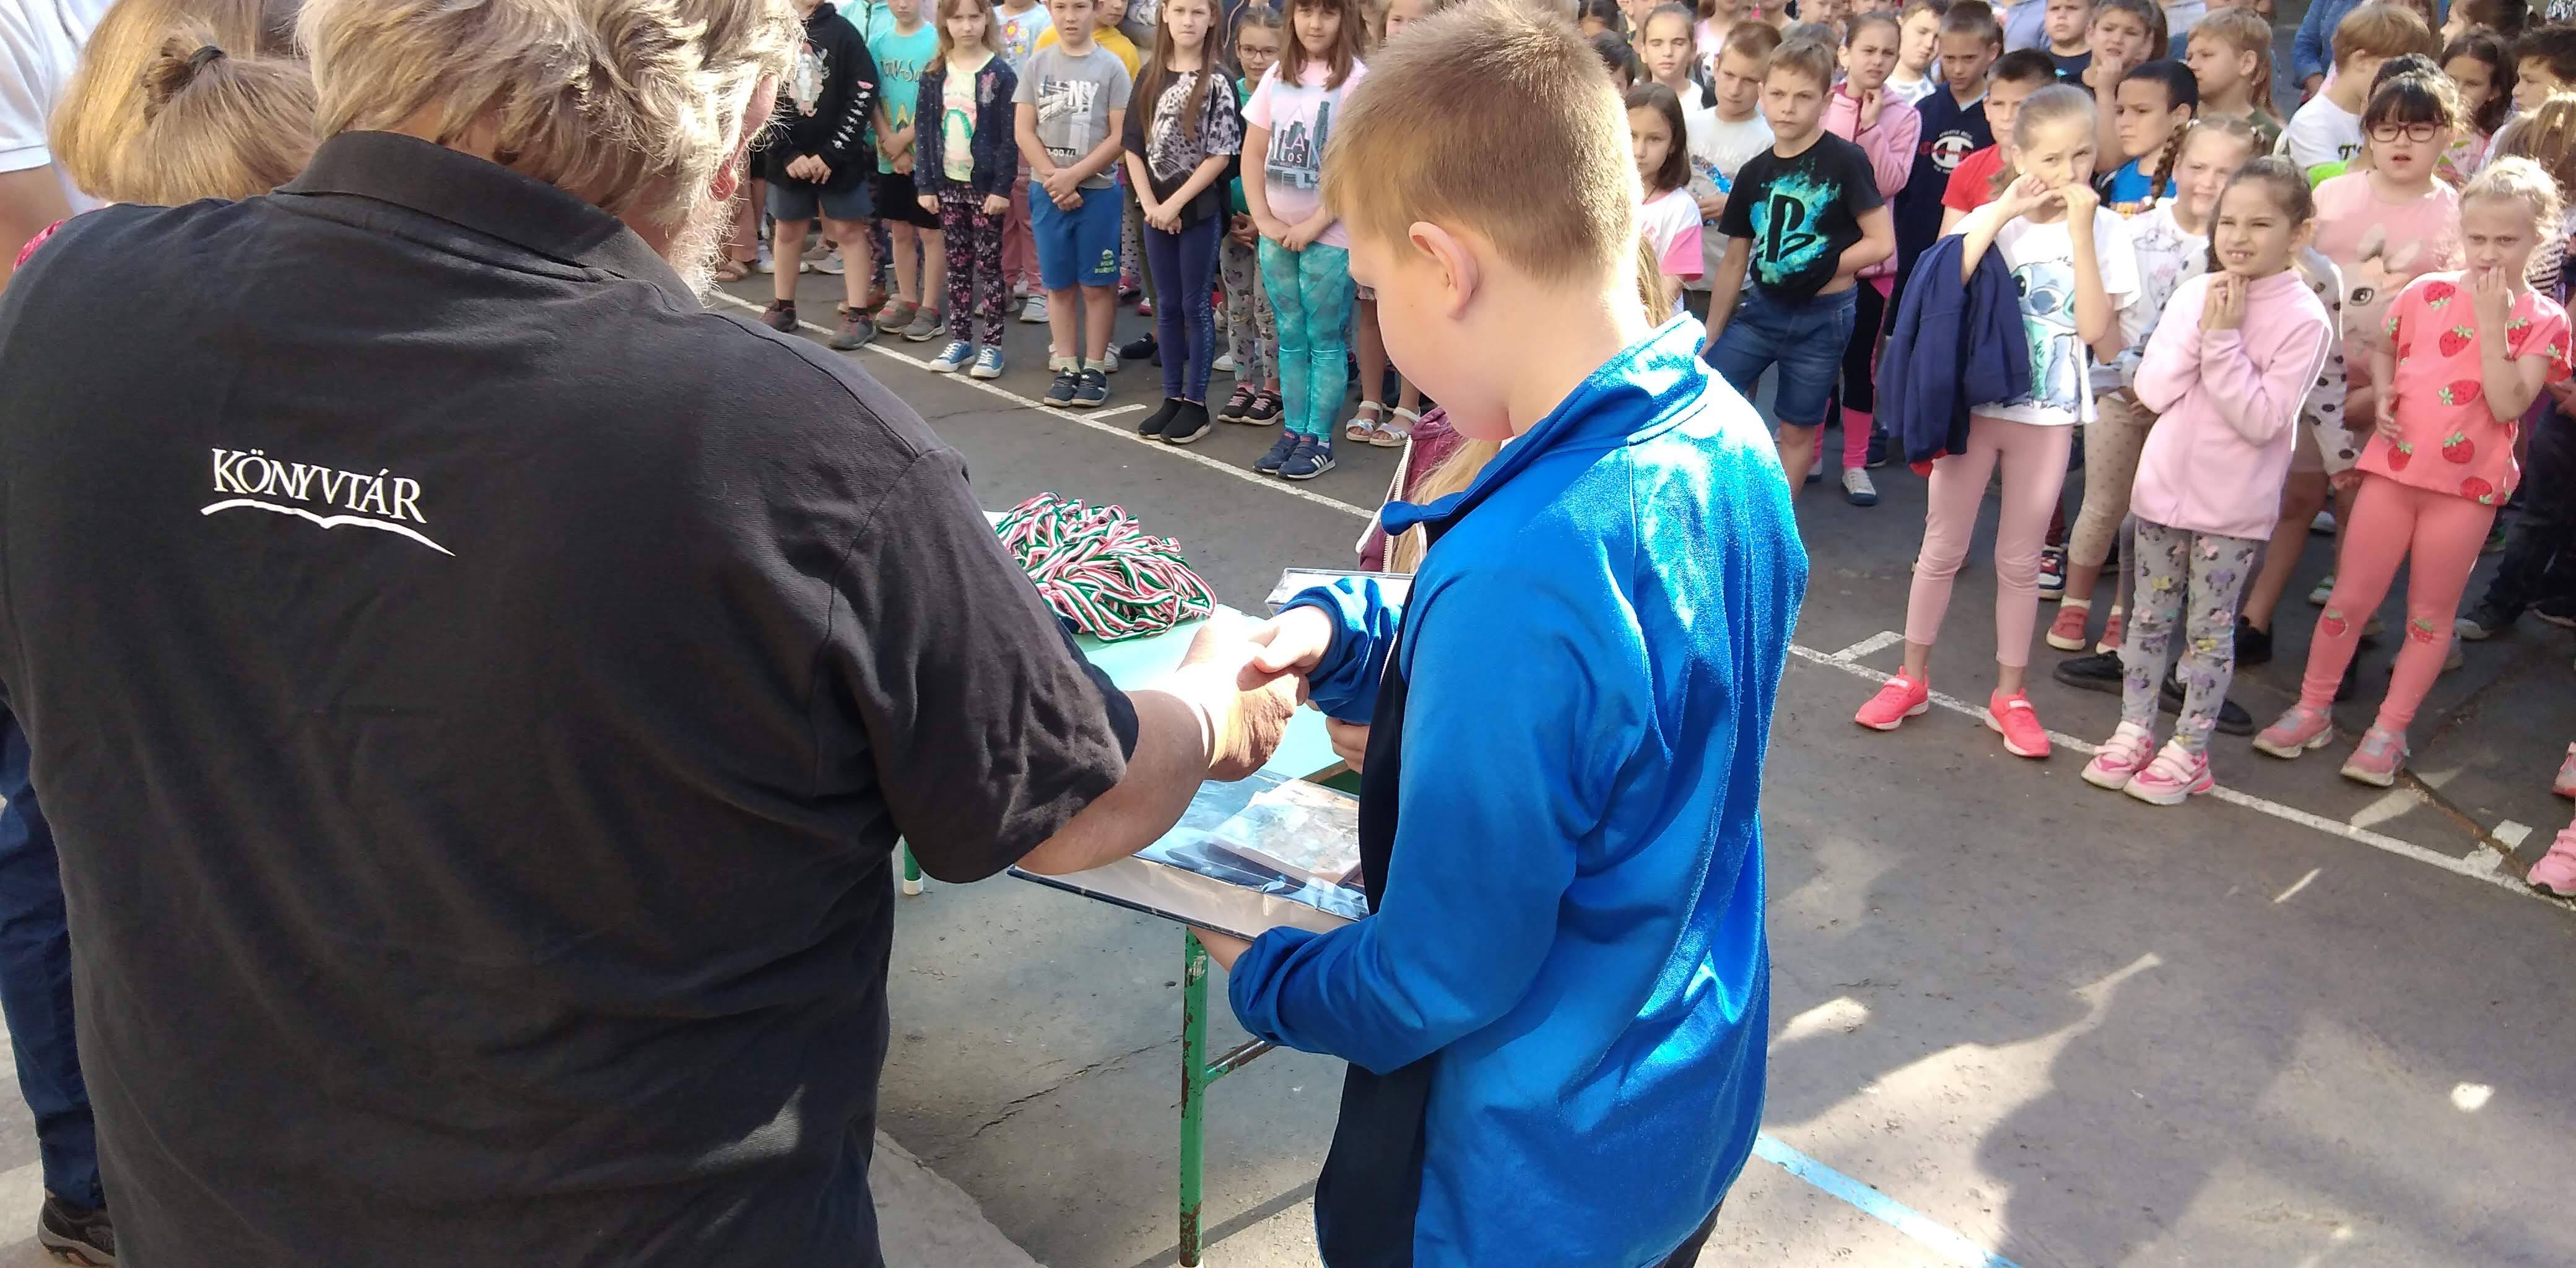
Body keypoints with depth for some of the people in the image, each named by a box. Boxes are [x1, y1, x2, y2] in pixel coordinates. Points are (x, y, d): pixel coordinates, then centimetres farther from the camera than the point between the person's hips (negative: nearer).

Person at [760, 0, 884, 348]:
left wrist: (831, 154, -13)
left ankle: (859, 314, 3)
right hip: (786, 155, 3)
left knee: (848, 230, 0)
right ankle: (782, 307, 24)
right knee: (787, 230, 12)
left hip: (839, 156, -2)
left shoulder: (843, 32, -4)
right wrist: (787, 154, -10)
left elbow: (864, 94, -9)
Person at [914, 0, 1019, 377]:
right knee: (957, 264, 10)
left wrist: (1002, 187, -14)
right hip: (947, 183, 4)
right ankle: (960, 340, 18)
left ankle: (992, 344, 6)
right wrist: (925, 184, 0)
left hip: (986, 184, -4)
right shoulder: (934, 75, 5)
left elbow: (1010, 136, -9)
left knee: (989, 264, 1)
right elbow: (923, 131, 6)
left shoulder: (1000, 73, -6)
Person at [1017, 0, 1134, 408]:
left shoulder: (1111, 66, -3)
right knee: (1058, 284, 7)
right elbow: (1024, 131, 2)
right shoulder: (1038, 63, 4)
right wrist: (1053, 179, -10)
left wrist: (1074, 175, -12)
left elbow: (1120, 136, -7)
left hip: (1098, 191, -2)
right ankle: (1066, 368, 14)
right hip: (1047, 191, 2)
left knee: (1096, 284, 3)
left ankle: (1095, 369, 11)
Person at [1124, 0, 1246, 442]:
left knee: (1196, 306, 2)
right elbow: (1135, 147, 6)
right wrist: (1150, 204, -5)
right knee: (1166, 306, 11)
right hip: (1156, 211, 4)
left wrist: (1176, 203, -14)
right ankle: (1172, 398, 20)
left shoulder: (1218, 81, -6)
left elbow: (1220, 155, -12)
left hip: (1201, 209, -4)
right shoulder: (1150, 77, 6)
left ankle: (1196, 404, 10)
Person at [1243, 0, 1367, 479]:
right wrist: (1264, 219, -1)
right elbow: (1253, 155, 10)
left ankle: (1319, 439, 8)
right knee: (1291, 338, 10)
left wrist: (1314, 225, -14)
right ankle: (1292, 431, 18)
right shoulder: (1277, 76, 8)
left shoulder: (1357, 79, -8)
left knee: (1324, 341, 1)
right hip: (1278, 234, 5)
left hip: (1329, 236, -5)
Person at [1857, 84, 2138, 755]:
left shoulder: (2104, 229, -3)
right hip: (1974, 404, 1)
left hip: (2047, 416, -1)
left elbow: (2096, 329, -15)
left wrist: (2079, 231, -18)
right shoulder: (1991, 218, -1)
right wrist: (2002, 214, -19)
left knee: (2019, 560, 9)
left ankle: (2010, 695, 21)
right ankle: (1912, 678, 21)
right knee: (1942, 549, 8)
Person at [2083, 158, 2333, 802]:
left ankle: (2188, 750, 17)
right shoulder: (2194, 294, 0)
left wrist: (2224, 339, -21)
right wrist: (2203, 330, -15)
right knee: (2150, 617, 13)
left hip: (2233, 504, -4)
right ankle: (2134, 731, 25)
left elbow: (2261, 420, -19)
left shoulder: (2303, 319, -12)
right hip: (2165, 484, 4)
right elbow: (2152, 390, -5)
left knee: (2209, 628, 6)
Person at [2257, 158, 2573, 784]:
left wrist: (2492, 324, -19)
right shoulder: (2426, 293, 1)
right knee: (2349, 597, 7)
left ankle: (2389, 730, 19)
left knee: (2430, 614, 9)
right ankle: (2311, 710, 20)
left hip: (2467, 484, -2)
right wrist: (2382, 393, -2)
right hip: (2394, 466, 2)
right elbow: (2383, 350, 18)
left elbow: (2508, 406, -16)